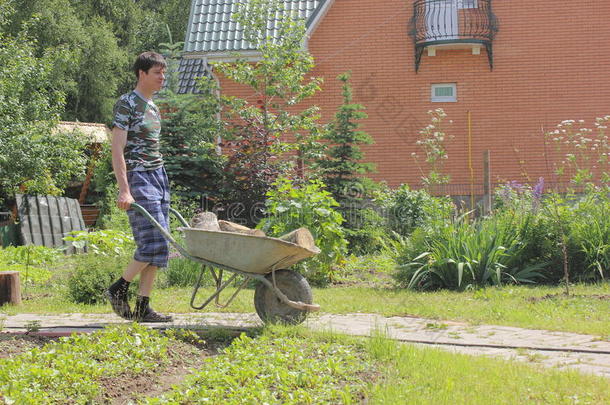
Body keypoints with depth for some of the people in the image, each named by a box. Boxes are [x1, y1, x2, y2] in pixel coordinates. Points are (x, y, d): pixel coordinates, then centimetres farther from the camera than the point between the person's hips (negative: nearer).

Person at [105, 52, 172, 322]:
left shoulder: (152, 107, 17)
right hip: (138, 178, -8)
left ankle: (143, 307, 6)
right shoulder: (127, 104, -7)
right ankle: (118, 289, 2)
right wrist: (124, 190, -22)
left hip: (158, 177, 8)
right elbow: (117, 150, -14)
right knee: (153, 243, -15)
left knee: (157, 247, 3)